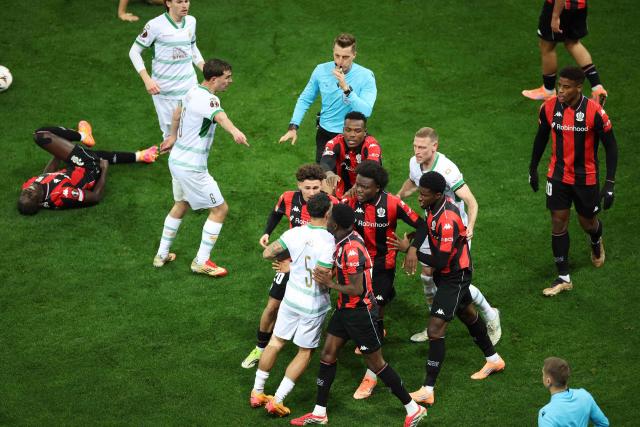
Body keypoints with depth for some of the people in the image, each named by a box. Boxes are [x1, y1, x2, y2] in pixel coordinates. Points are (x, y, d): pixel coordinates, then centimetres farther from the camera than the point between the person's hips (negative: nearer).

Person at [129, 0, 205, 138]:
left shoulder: (191, 21, 6)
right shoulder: (155, 25, -11)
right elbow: (134, 51, -6)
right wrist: (147, 80, -16)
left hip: (189, 88, 4)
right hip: (164, 90, -4)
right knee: (170, 133, 3)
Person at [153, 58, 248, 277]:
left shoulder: (194, 91, 5)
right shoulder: (207, 99, -24)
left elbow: (178, 112, 25)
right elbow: (220, 116, -48)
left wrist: (173, 136, 42)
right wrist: (235, 131, -68)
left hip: (177, 159, 10)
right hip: (191, 167, -10)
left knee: (181, 205, 27)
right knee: (220, 209, 2)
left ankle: (162, 255, 35)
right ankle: (201, 262, 6)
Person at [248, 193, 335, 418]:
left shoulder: (295, 233, -9)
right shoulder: (329, 241, -24)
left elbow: (267, 253, 0)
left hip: (291, 298, 4)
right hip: (314, 306, -4)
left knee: (276, 342, 20)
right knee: (305, 353, 13)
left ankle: (257, 392, 28)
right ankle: (277, 401, 11)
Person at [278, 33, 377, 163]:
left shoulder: (366, 76, -16)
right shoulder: (321, 70, -6)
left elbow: (366, 112, -26)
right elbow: (305, 99, 5)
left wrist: (346, 89, -34)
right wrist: (293, 127, -4)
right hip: (325, 134, 2)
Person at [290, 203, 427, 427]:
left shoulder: (351, 249, -27)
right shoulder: (344, 241, 1)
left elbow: (357, 289, -26)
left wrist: (329, 283, -17)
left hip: (360, 311, -9)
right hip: (345, 308, 9)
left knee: (375, 363, 2)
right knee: (328, 354, 10)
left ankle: (413, 409, 15)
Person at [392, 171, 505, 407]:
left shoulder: (447, 221, -34)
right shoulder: (435, 205, -8)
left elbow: (440, 262, -31)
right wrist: (412, 244, 0)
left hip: (454, 278, -10)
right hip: (446, 273, 10)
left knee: (435, 330, -12)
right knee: (467, 313, 27)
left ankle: (428, 390, -6)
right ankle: (493, 359, 49)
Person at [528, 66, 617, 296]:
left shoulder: (594, 111, -22)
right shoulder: (548, 108, -11)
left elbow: (611, 146, -13)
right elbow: (541, 138, 7)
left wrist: (610, 184, -16)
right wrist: (533, 169, 14)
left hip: (586, 178, -2)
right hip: (558, 175, 2)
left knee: (588, 223, 14)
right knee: (558, 223, 1)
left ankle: (596, 242, 52)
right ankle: (563, 278, 11)